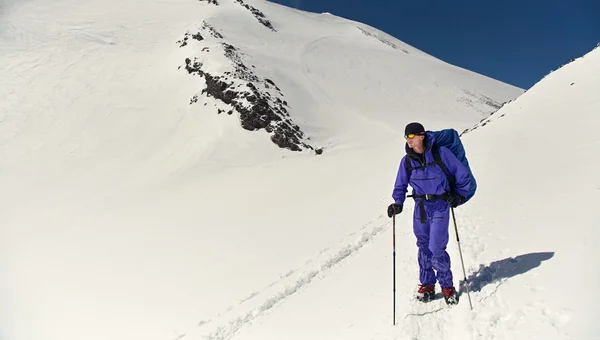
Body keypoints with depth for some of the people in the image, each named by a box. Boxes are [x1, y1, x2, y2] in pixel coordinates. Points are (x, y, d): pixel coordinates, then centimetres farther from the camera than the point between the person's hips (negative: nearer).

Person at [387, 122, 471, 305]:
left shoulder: (441, 153, -12)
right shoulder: (407, 160, -1)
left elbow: (462, 173, -1)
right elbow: (401, 185, 8)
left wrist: (459, 195, -2)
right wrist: (398, 203, -7)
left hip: (440, 206, -4)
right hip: (420, 207, 4)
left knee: (436, 250, -6)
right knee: (423, 248, 12)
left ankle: (447, 286, 18)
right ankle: (427, 285, 29)